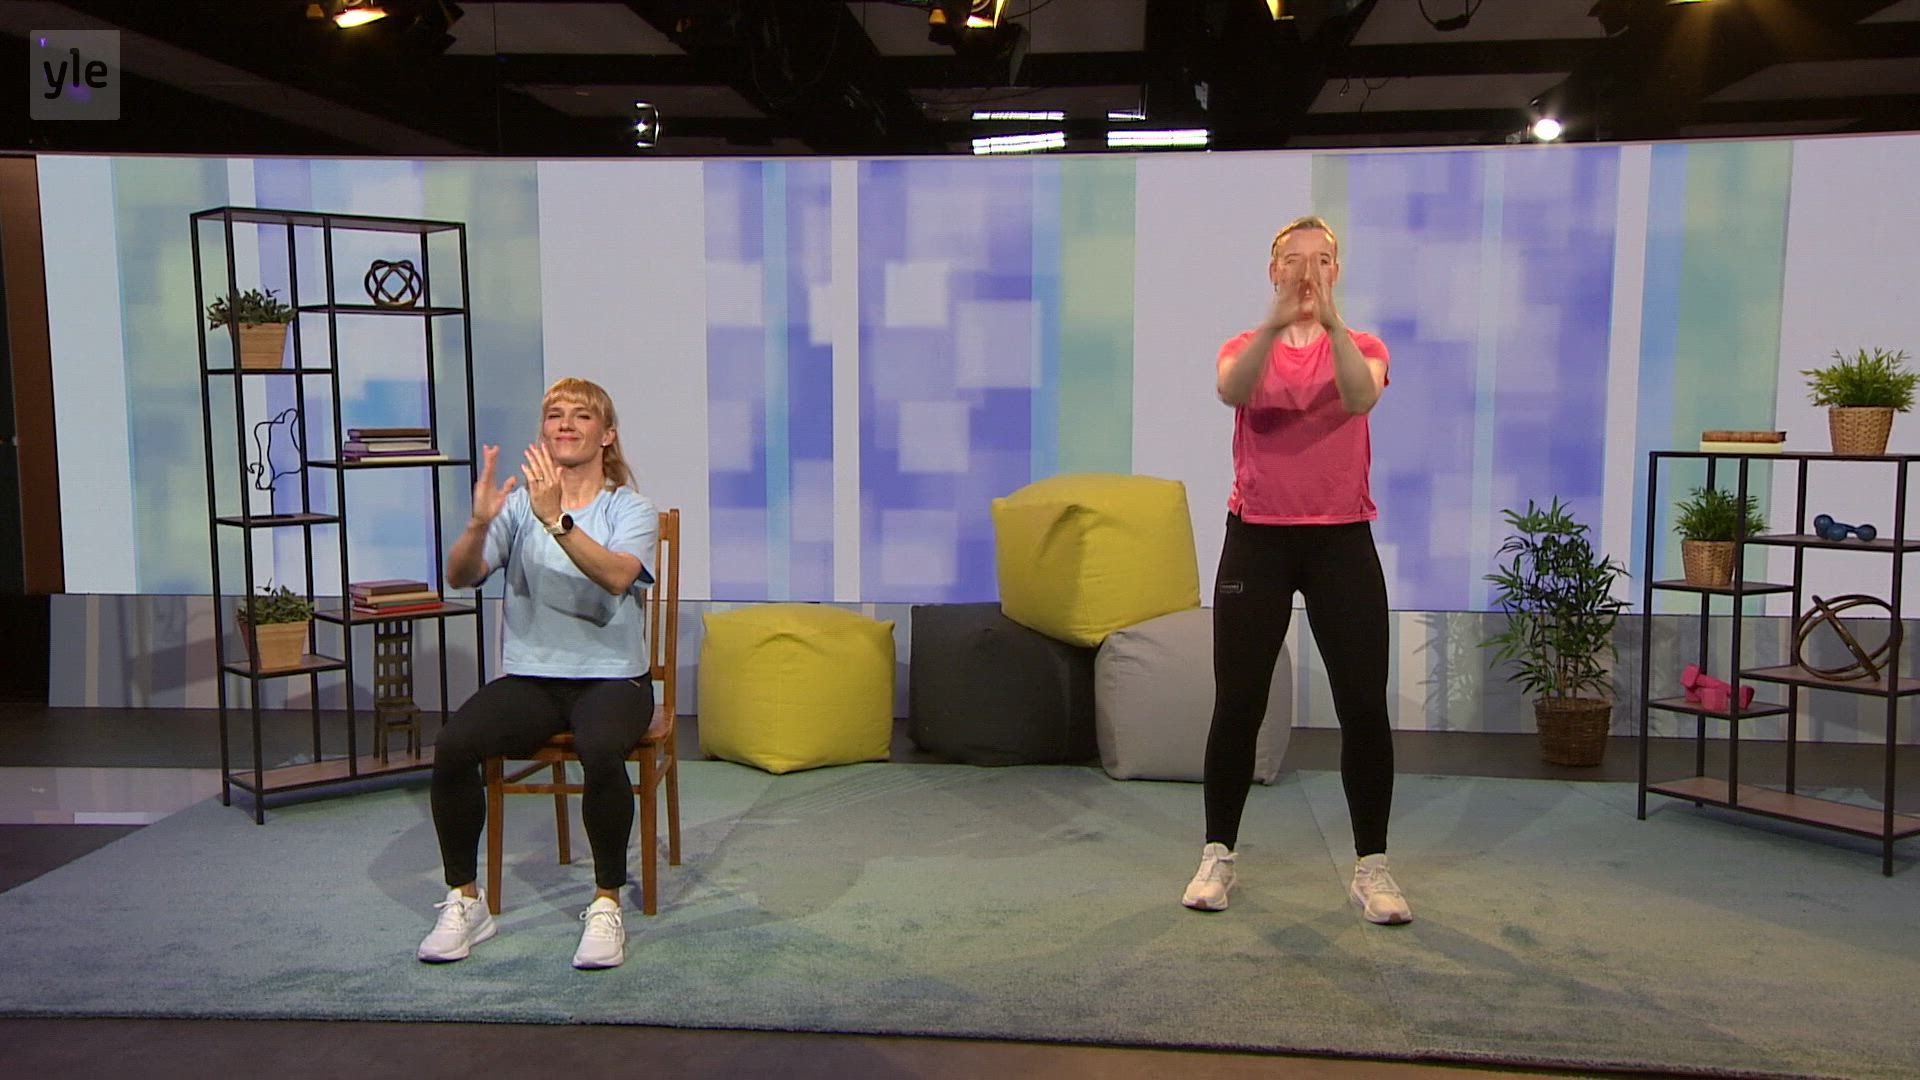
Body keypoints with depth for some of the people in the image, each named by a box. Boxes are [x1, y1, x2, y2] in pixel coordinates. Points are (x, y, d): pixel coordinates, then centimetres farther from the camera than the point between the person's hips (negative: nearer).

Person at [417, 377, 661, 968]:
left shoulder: (631, 508, 2)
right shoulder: (519, 504, 10)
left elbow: (617, 575, -20)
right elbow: (459, 576, -5)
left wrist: (557, 520, -33)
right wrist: (479, 524, -25)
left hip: (610, 677, -2)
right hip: (528, 676, 3)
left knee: (601, 752, -34)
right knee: (453, 744, -25)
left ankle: (607, 905, -14)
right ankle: (464, 901, -6)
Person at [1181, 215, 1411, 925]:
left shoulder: (1362, 346, 5)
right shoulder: (1246, 347, 4)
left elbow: (1361, 396, -21)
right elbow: (1231, 390, -22)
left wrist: (1331, 321, -36)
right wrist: (1276, 321, -38)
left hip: (1342, 541, 0)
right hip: (1257, 540, 0)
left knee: (1364, 707, -1)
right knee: (1237, 704, 2)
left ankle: (1371, 868, 13)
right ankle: (1217, 857, 17)